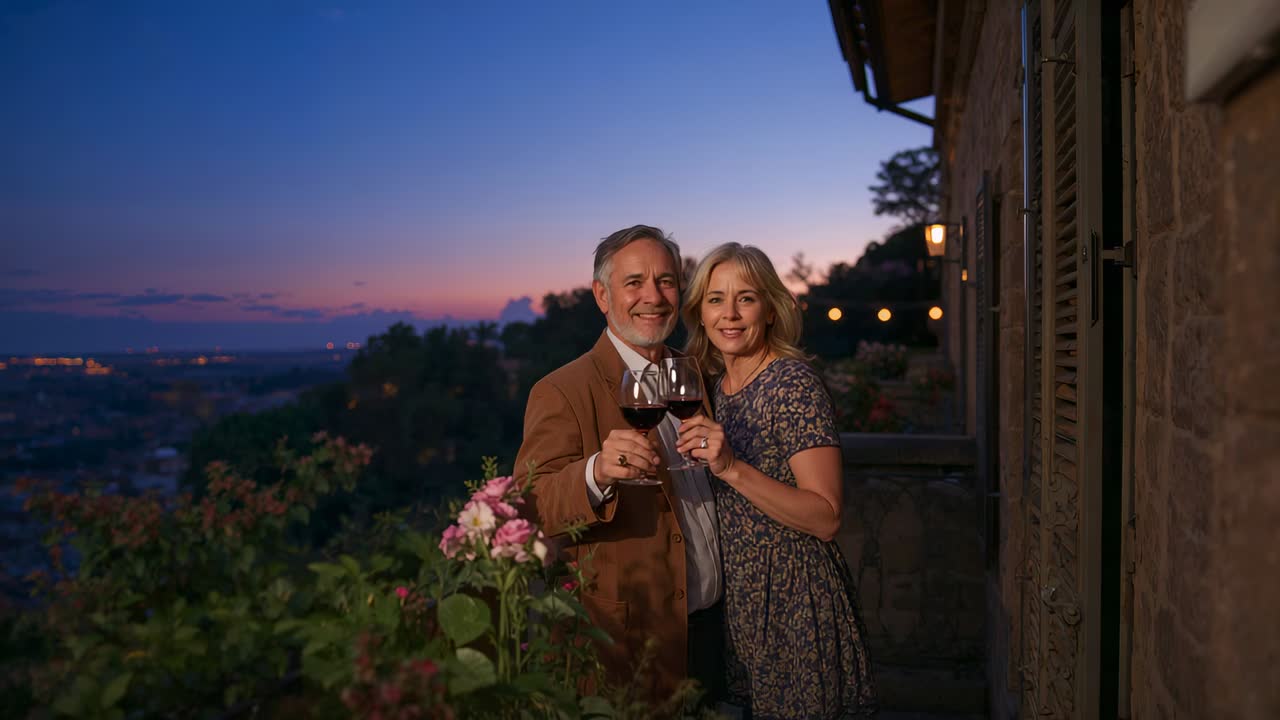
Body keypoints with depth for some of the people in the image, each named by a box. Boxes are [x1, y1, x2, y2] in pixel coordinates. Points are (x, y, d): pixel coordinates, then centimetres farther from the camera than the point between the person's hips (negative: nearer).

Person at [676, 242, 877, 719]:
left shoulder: (795, 384, -16)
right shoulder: (715, 386, 6)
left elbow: (826, 517, -22)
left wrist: (732, 468, -30)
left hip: (797, 605, -7)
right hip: (739, 603, 7)